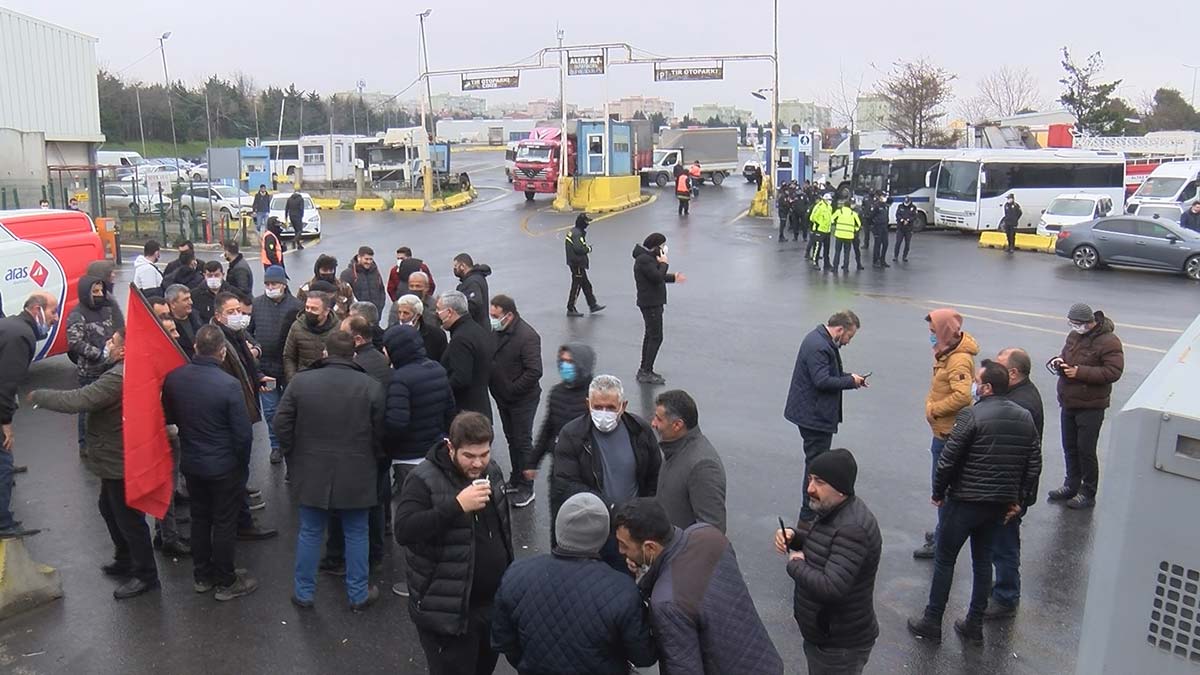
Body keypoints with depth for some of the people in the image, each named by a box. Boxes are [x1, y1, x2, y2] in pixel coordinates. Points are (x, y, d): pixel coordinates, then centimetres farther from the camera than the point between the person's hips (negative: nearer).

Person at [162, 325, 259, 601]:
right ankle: (225, 582, 22)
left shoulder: (173, 378, -9)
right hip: (224, 466, -5)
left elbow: (169, 418, 7)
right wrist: (242, 464, -2)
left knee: (199, 518, 21)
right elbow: (243, 433, -19)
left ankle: (202, 576, 34)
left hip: (190, 463, 5)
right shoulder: (229, 385, -25)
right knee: (224, 523, 9)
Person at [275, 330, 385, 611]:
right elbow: (380, 433, -7)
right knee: (356, 534, 13)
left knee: (310, 533, 15)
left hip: (311, 473, 1)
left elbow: (281, 424, -3)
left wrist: (293, 455, 11)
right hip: (357, 475, -1)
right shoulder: (371, 386, -10)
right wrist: (373, 459, 11)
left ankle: (303, 593, 27)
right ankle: (359, 595, 23)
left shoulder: (300, 381, -6)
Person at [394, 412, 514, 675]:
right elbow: (403, 531, -31)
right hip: (448, 610, -6)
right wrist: (456, 505, -36)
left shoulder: (492, 471, 4)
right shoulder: (424, 480, -18)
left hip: (494, 602, 7)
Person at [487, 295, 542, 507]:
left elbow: (534, 372, -26)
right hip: (503, 398, 8)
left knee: (523, 442, 1)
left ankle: (526, 488, 13)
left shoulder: (527, 336, -22)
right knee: (511, 440, 19)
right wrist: (492, 384, 3)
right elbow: (490, 360, 16)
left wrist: (512, 389, -21)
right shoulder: (496, 331, 2)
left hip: (522, 400, -8)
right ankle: (515, 480, 34)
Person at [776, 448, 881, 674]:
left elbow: (830, 588, -38)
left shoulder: (852, 529, -32)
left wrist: (795, 564, -22)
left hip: (840, 647, -9)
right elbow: (820, 541, 18)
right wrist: (793, 536, -3)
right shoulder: (834, 511, 0)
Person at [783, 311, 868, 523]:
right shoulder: (818, 346, -23)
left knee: (817, 460, 20)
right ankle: (809, 516, 5)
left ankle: (813, 509, 33)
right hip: (815, 415, -11)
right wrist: (850, 381, -16)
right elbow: (822, 381, -29)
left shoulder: (822, 341, 11)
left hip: (813, 413, 11)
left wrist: (850, 377, 7)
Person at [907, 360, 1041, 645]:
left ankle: (932, 622, 16)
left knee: (944, 560, 8)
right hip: (1000, 504, 6)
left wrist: (938, 492, -3)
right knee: (983, 561, 18)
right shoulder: (1025, 418, 4)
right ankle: (975, 625, 26)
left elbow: (948, 459, -17)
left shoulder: (972, 415, -17)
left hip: (964, 502, -6)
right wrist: (1020, 501, 14)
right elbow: (1034, 464, 7)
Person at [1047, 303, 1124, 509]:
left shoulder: (1109, 342, -15)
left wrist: (1080, 372, -25)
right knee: (1069, 447, 16)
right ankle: (1071, 486, 31)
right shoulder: (1074, 335, 7)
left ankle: (1088, 494, 12)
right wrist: (1059, 361, -2)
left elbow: (1113, 372, -21)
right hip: (1069, 403, 7)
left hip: (1091, 407, -7)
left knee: (1086, 450, -1)